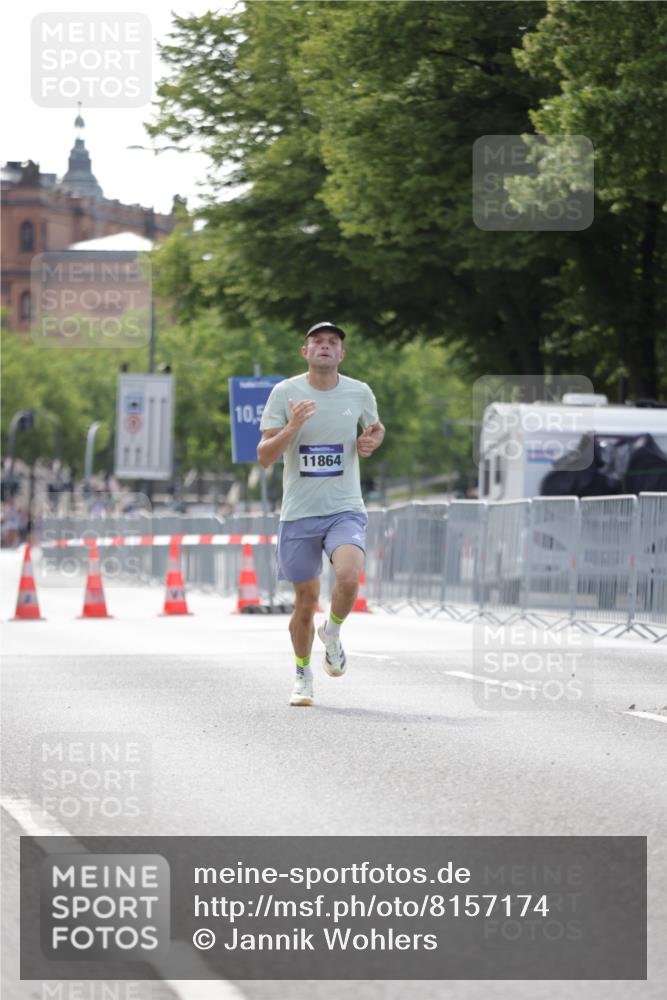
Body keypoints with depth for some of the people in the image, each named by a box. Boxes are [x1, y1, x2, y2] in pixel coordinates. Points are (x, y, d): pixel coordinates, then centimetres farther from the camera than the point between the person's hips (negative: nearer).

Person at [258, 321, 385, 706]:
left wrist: (372, 441, 0)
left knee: (349, 577, -26)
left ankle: (333, 632, 6)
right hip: (299, 513, 0)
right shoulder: (285, 393, -3)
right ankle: (303, 675, 28)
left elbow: (376, 427, 24)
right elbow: (265, 456, -4)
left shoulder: (359, 393, 2)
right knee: (306, 600, 4)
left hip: (345, 511, 0)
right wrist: (292, 427, -21)